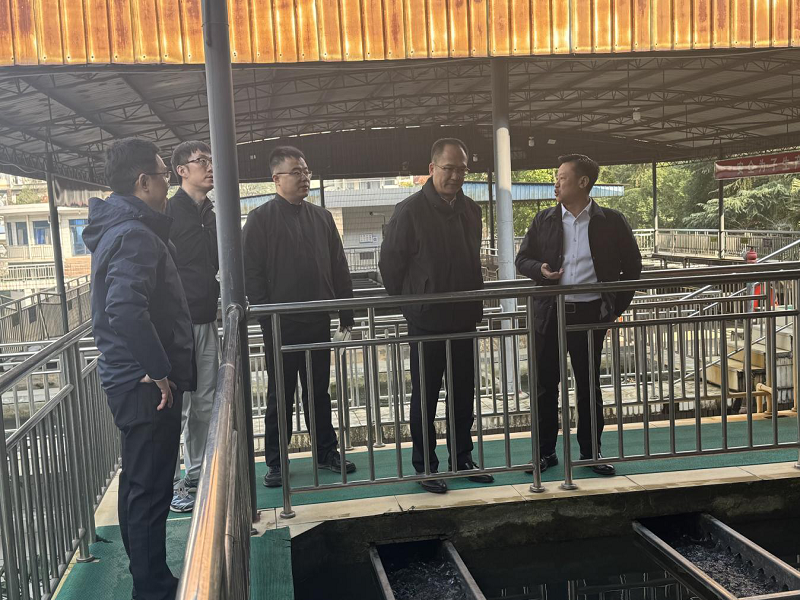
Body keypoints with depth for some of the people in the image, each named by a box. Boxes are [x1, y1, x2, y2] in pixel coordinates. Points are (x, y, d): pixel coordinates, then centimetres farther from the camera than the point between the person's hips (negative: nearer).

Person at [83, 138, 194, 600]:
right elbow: (126, 309, -35)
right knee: (151, 491, 0)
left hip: (132, 381, 11)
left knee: (138, 484, 20)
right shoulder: (137, 235, -20)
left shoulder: (117, 228, 12)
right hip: (148, 386, -11)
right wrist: (159, 370, -23)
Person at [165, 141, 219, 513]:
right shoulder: (168, 212, -9)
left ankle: (197, 475, 27)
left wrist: (216, 299, 13)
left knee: (205, 404, 14)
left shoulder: (210, 215, 13)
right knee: (176, 406, -3)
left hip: (206, 320, 8)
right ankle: (170, 484, 9)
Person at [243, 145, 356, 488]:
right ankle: (275, 462, 17)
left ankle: (327, 452, 25)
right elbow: (251, 272, -8)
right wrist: (267, 315, -13)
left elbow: (339, 268, 13)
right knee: (280, 396, 6)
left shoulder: (321, 218, 11)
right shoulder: (260, 219, -4)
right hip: (281, 324, -4)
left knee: (319, 391, 13)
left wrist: (345, 311, 8)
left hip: (318, 321, 4)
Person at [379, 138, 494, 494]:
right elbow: (389, 264, -7)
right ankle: (424, 466, 16)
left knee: (464, 395, 13)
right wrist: (410, 304, 0)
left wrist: (474, 304, 15)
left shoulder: (470, 210, 8)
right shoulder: (410, 211, -11)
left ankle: (462, 458, 27)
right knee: (425, 398, 5)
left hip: (464, 320, 6)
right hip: (426, 322, -5)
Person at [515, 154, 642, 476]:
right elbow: (522, 258, 12)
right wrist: (540, 270, -11)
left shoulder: (611, 222, 1)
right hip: (550, 314, 2)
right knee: (545, 385, 5)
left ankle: (590, 451, 22)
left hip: (590, 314, -1)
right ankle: (545, 451, 19)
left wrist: (616, 307, 2)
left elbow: (632, 265, 8)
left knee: (589, 386, 9)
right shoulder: (544, 220, 6)